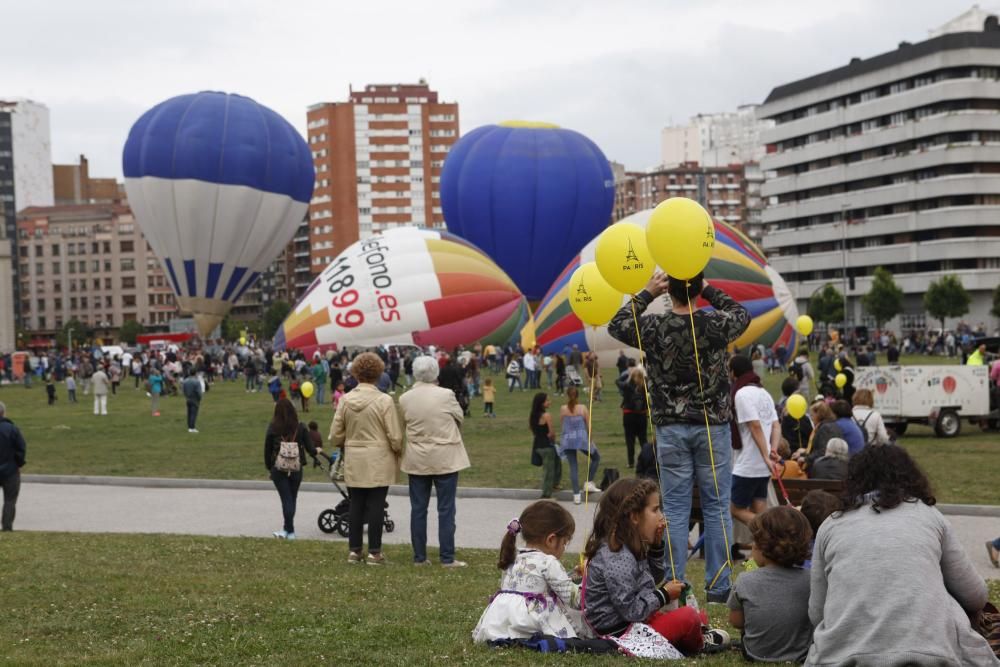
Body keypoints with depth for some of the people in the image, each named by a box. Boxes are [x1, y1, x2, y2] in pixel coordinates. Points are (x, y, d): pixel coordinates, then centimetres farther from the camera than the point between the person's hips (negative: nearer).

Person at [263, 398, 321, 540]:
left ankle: (290, 531, -5)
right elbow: (309, 448, 0)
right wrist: (317, 451, 23)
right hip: (296, 469, 1)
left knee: (286, 499, 1)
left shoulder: (272, 428, -6)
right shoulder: (300, 427, -4)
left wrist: (269, 468, 13)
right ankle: (287, 529, 19)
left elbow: (267, 450, 0)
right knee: (292, 499, 13)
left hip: (278, 469, -1)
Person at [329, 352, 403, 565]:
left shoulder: (345, 400, -2)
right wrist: (398, 451, 10)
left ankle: (354, 550, 14)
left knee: (355, 506, 10)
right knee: (375, 506, 2)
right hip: (378, 462, -3)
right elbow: (395, 437, -10)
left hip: (353, 463, 4)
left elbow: (335, 435, 4)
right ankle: (374, 552, 4)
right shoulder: (384, 401, -13)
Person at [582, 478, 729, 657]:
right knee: (688, 616, -14)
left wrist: (657, 545, 5)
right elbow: (630, 610, -27)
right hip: (621, 633, -11)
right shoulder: (616, 558, -25)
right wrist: (664, 595, -13)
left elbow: (651, 579, 21)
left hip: (635, 622, 11)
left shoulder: (630, 548, 6)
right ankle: (695, 646, 13)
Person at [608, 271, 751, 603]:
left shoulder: (654, 327, -7)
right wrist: (709, 290, 17)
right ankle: (717, 586, 6)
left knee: (675, 507, 4)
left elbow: (617, 325, 13)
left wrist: (647, 293, 13)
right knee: (716, 506, 5)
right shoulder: (715, 324, -7)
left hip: (671, 427, 0)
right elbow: (742, 315, 17)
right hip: (713, 426, 0)